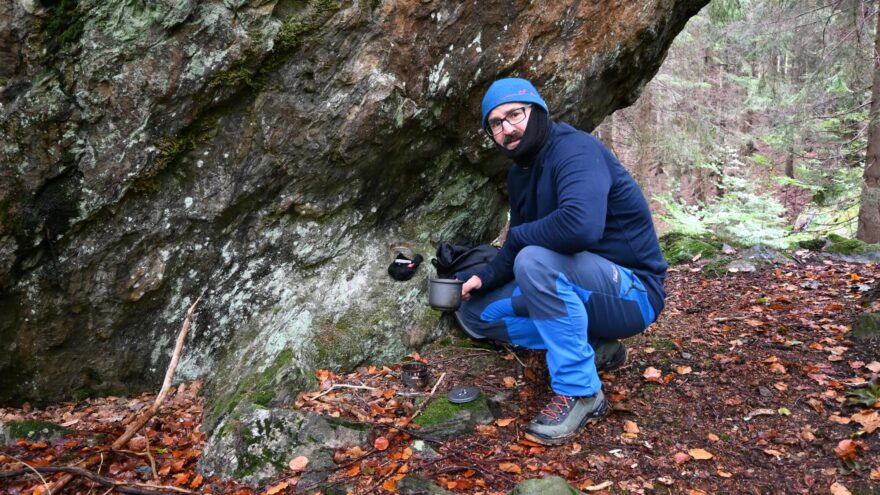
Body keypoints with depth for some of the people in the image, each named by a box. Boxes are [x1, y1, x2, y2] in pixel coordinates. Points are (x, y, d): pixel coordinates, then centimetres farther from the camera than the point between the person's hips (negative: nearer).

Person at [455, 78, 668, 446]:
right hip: (578, 288, 9)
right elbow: (518, 249, 12)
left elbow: (581, 225, -40)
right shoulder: (519, 173, 8)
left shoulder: (575, 149, -20)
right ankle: (593, 347, 5)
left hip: (632, 293, -9)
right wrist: (484, 276, -8)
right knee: (475, 312, 5)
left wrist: (518, 235, -22)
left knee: (535, 261, -35)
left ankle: (579, 391, -21)